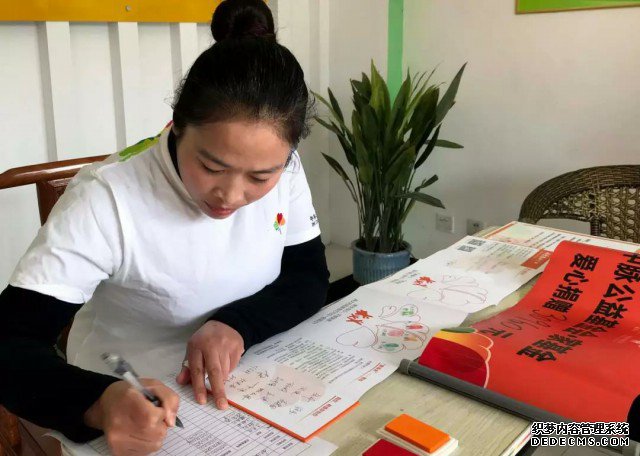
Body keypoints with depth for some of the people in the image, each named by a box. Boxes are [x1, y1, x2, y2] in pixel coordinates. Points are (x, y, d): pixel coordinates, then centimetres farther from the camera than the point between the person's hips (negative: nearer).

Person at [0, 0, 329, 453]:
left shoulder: (282, 172, -9)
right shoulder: (106, 200, -22)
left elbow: (310, 278, -1)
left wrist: (236, 324, -19)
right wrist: (100, 402, -41)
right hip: (129, 415, -2)